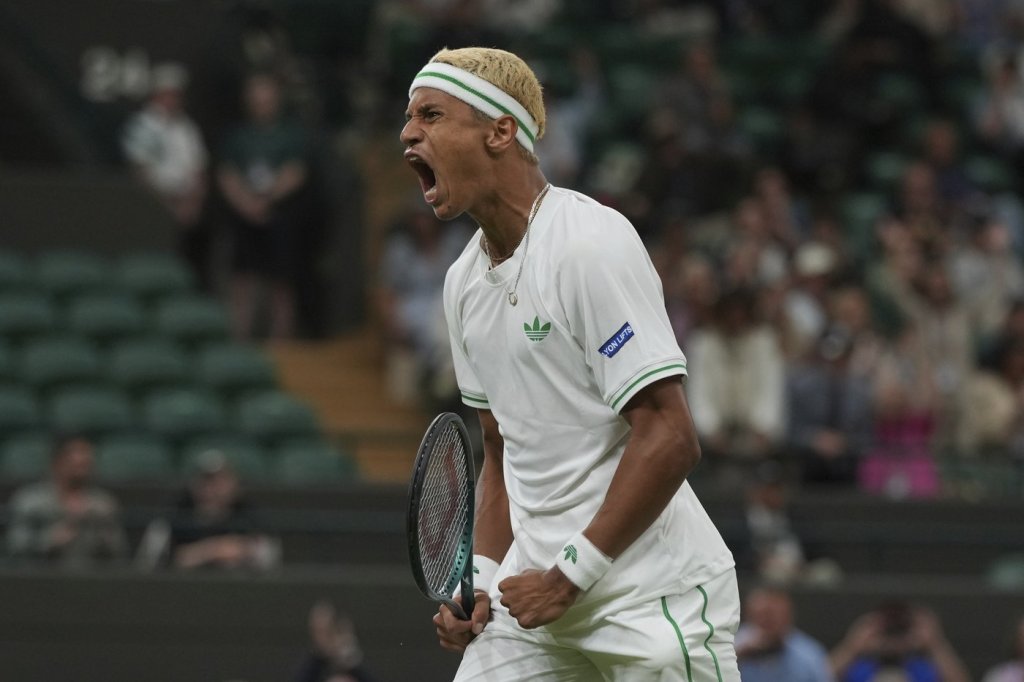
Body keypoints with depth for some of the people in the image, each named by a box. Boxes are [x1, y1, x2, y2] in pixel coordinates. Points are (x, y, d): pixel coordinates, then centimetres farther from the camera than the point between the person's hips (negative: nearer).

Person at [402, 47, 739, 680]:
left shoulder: (590, 243, -15)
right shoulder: (466, 279, 12)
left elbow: (670, 438, -19)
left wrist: (570, 577, -17)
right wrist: (481, 578, 5)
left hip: (652, 598, -7)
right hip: (538, 584, 7)